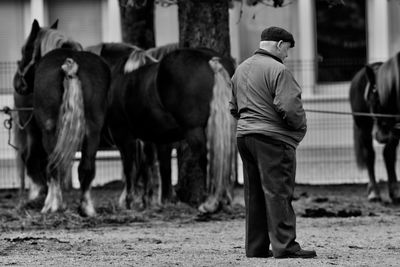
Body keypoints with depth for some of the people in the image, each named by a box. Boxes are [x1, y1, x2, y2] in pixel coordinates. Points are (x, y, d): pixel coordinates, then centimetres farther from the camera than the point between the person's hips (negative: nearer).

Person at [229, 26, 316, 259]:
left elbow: (234, 108, 20)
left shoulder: (241, 69, 15)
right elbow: (289, 107, -19)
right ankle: (284, 246, -9)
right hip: (272, 138, -8)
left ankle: (256, 246, 13)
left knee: (254, 194, 11)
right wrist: (301, 126, -3)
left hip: (244, 135, 8)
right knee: (278, 192, -7)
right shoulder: (278, 70, -13)